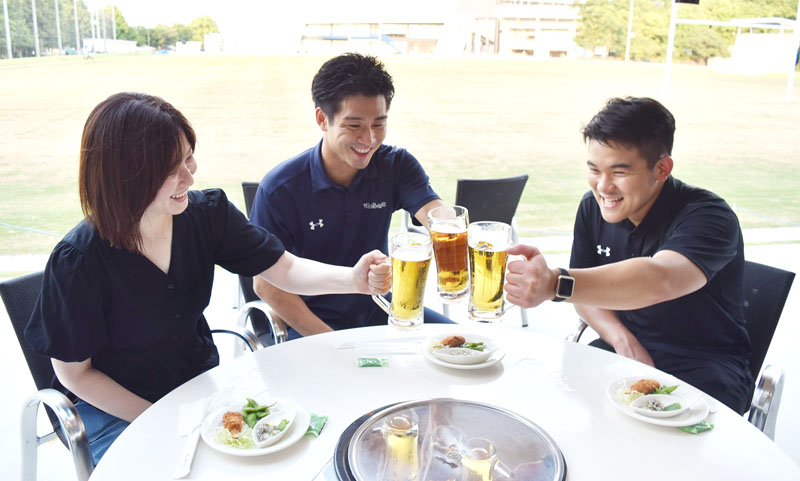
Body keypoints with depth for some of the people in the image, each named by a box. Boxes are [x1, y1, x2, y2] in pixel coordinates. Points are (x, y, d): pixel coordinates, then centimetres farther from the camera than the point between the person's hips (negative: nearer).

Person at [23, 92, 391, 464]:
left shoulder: (206, 213, -12)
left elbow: (285, 269, -11)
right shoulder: (79, 261, -24)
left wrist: (353, 279, -30)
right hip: (118, 409, -3)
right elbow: (73, 372, -12)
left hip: (201, 381, 4)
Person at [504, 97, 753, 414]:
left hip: (703, 365, -4)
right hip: (624, 349, 5)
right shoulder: (593, 207, -1)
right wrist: (623, 340, -14)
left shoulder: (708, 217, -22)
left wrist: (555, 283, -57)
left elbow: (658, 280, -43)